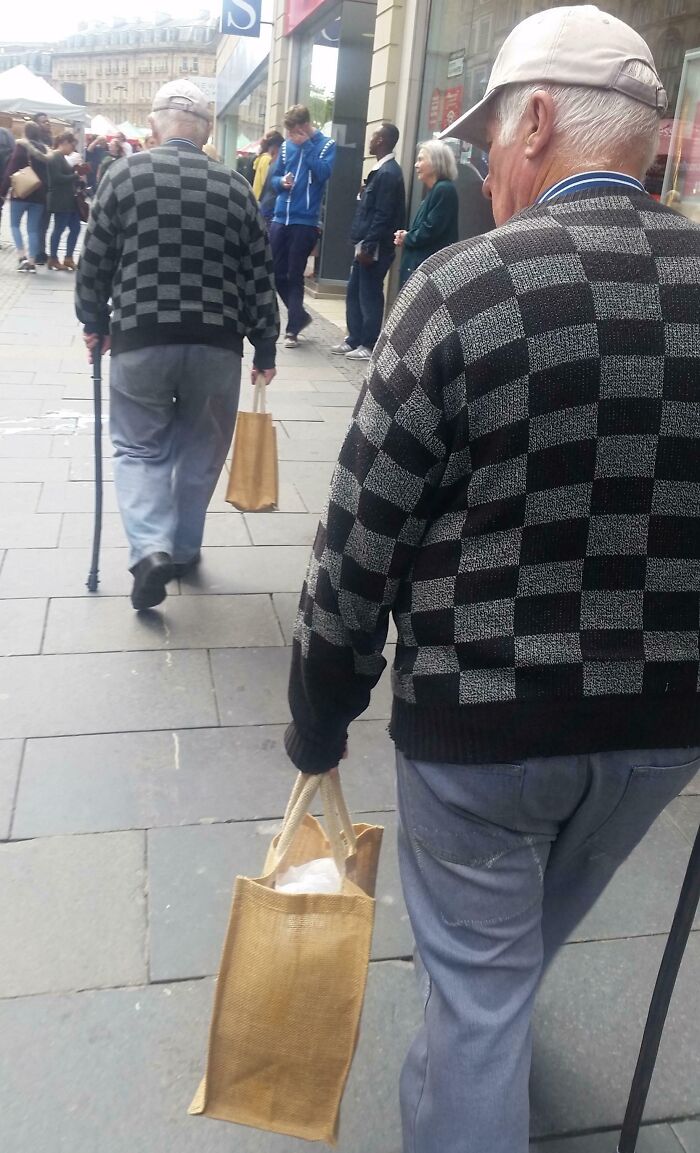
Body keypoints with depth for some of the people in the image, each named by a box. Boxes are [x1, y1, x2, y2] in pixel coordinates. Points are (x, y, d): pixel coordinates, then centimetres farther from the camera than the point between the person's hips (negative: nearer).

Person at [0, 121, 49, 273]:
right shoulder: (44, 150, 8)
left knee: (15, 225, 9)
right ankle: (32, 262, 2)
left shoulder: (20, 146, -6)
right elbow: (47, 173, 8)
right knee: (33, 229, 6)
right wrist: (44, 192, 11)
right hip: (39, 195, 4)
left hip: (21, 192, -4)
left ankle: (22, 257, -6)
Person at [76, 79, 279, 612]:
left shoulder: (125, 174, 0)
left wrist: (95, 322, 18)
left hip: (140, 339, -1)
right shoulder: (235, 186, 5)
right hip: (217, 343, 2)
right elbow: (259, 276, 5)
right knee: (200, 451, 17)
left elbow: (95, 260, 4)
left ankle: (152, 548, -9)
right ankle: (184, 549, 27)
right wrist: (266, 348, 13)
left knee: (139, 448, 11)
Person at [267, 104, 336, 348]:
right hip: (280, 218, 5)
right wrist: (281, 181, -6)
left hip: (305, 221, -5)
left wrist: (306, 145, -14)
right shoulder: (286, 145, 10)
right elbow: (274, 176, 15)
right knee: (276, 273, 6)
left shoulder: (327, 144, 0)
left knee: (295, 275, -2)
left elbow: (323, 172, -16)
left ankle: (292, 329, 7)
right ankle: (300, 315, 24)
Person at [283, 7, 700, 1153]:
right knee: (521, 948, 30)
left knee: (479, 976, 16)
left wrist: (319, 720, 1)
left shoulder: (462, 288, -17)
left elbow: (361, 537, -13)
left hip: (480, 717, -5)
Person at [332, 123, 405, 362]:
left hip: (375, 248, -10)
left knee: (370, 295, -2)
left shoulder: (388, 173, -15)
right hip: (366, 244, 10)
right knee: (354, 292, 14)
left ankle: (369, 346, 6)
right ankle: (354, 340, 22)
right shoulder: (381, 170, 15)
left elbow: (383, 215, -21)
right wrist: (363, 244, 17)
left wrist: (368, 247, -21)